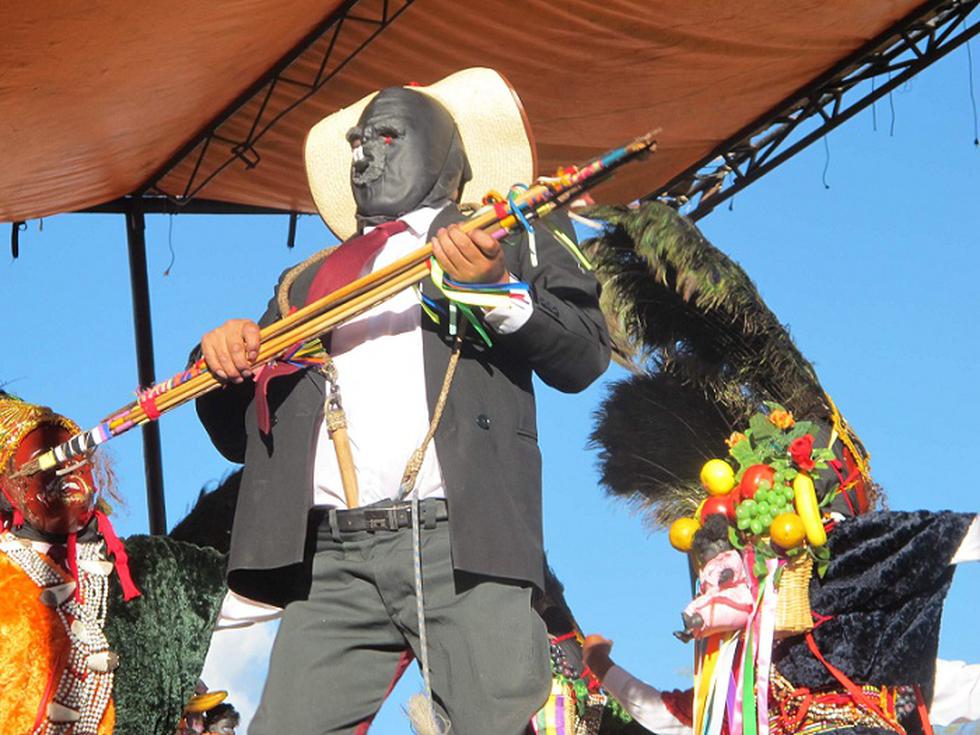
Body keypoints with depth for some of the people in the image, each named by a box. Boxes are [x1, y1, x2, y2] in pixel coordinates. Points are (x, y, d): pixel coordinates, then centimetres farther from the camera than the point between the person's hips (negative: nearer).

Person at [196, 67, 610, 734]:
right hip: (331, 561, 4)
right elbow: (238, 435, 27)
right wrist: (226, 362, 6)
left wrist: (499, 289, -11)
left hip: (463, 546, -3)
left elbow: (584, 358, 4)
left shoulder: (514, 236, 18)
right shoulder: (307, 284, 29)